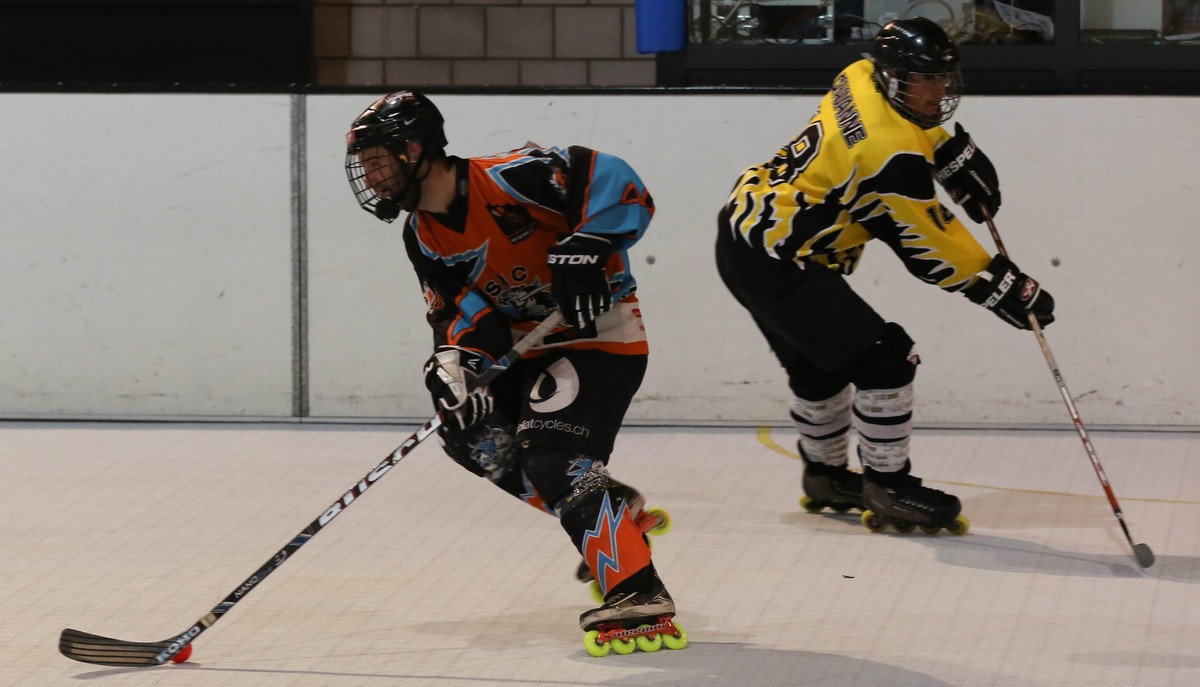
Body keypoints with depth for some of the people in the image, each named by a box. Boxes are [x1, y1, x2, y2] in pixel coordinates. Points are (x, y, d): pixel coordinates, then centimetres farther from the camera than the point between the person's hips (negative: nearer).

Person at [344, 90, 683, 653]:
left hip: (601, 332, -10)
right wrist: (455, 361, -18)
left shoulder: (507, 179, -22)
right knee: (473, 436, 6)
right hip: (529, 346, 10)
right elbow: (453, 311, 2)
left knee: (552, 454, -25)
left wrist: (585, 252, -33)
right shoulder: (422, 237, 4)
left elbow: (616, 182, -25)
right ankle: (616, 514, 13)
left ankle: (638, 594, -32)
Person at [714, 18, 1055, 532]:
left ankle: (825, 475, 42)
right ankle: (887, 487, -1)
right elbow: (931, 245, -17)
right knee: (885, 356, -10)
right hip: (774, 260, -11)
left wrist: (957, 155, 17)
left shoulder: (863, 78, 1)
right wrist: (1008, 290, -10)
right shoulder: (891, 156, -25)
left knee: (819, 364, 25)